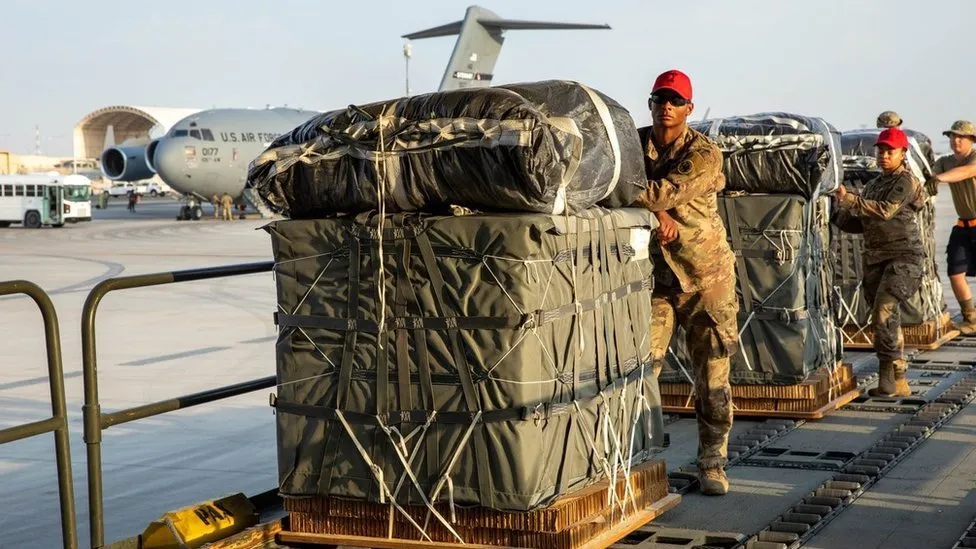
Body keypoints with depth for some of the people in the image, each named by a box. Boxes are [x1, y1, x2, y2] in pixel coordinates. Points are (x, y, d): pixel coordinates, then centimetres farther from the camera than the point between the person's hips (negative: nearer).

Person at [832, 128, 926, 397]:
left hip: (904, 256, -7)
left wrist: (850, 200, -27)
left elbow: (886, 211, -23)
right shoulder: (873, 185, 17)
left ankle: (889, 374, -20)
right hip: (875, 257, 8)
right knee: (887, 316, 6)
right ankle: (898, 382, 10)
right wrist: (838, 216, 2)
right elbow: (861, 223, 19)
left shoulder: (905, 181, -6)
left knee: (884, 309, -21)